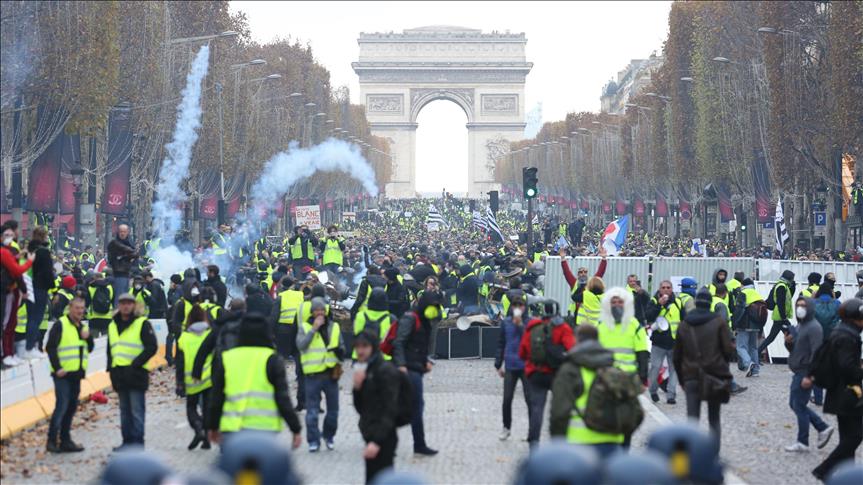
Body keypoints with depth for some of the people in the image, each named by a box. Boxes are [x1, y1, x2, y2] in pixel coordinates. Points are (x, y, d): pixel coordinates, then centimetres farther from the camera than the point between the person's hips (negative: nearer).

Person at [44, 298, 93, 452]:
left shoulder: (83, 327, 15)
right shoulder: (60, 325, -8)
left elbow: (89, 349, 16)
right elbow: (50, 347, -12)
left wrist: (88, 338, -4)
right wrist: (57, 368, -18)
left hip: (76, 374, 8)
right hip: (63, 374, -8)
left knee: (72, 407, 10)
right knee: (62, 405, -12)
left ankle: (65, 440, 16)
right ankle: (52, 441, -7)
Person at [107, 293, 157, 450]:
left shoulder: (142, 323, -4)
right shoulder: (113, 325, 17)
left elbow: (152, 347, -10)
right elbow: (110, 349, 25)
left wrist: (136, 363, -15)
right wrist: (111, 368, 12)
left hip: (136, 373, -7)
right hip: (119, 374, 7)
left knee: (137, 410, -7)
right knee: (125, 411, 11)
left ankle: (137, 442, -5)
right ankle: (127, 441, 17)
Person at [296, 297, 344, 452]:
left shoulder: (334, 326, 9)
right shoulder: (305, 327, -1)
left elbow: (341, 345, 17)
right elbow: (301, 345, -17)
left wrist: (340, 351, -6)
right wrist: (314, 329, -19)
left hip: (331, 373, 3)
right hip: (313, 374, -3)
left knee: (333, 409, 11)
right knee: (312, 410, -2)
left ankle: (329, 436, 29)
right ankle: (313, 440, 4)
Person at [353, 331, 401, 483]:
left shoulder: (385, 370, -13)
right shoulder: (365, 370, 13)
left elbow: (389, 410, -19)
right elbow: (361, 408, 14)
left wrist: (377, 441, -26)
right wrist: (357, 387, -5)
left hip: (382, 438, -9)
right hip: (371, 436, 9)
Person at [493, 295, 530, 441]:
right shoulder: (506, 322, 5)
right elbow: (501, 344, 11)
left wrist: (520, 324, -21)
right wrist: (498, 365, 12)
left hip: (526, 366, -2)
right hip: (510, 366, 2)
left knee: (529, 399, -1)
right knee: (507, 399, 5)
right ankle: (506, 427, 23)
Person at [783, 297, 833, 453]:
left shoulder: (813, 328, -16)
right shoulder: (800, 325, 15)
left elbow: (816, 353, -22)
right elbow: (794, 348, 22)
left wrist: (809, 377, -25)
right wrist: (788, 342, -2)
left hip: (806, 373, -10)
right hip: (798, 372, 10)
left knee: (799, 405, -4)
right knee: (795, 404, 14)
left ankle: (802, 442, 5)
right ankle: (823, 428, 21)